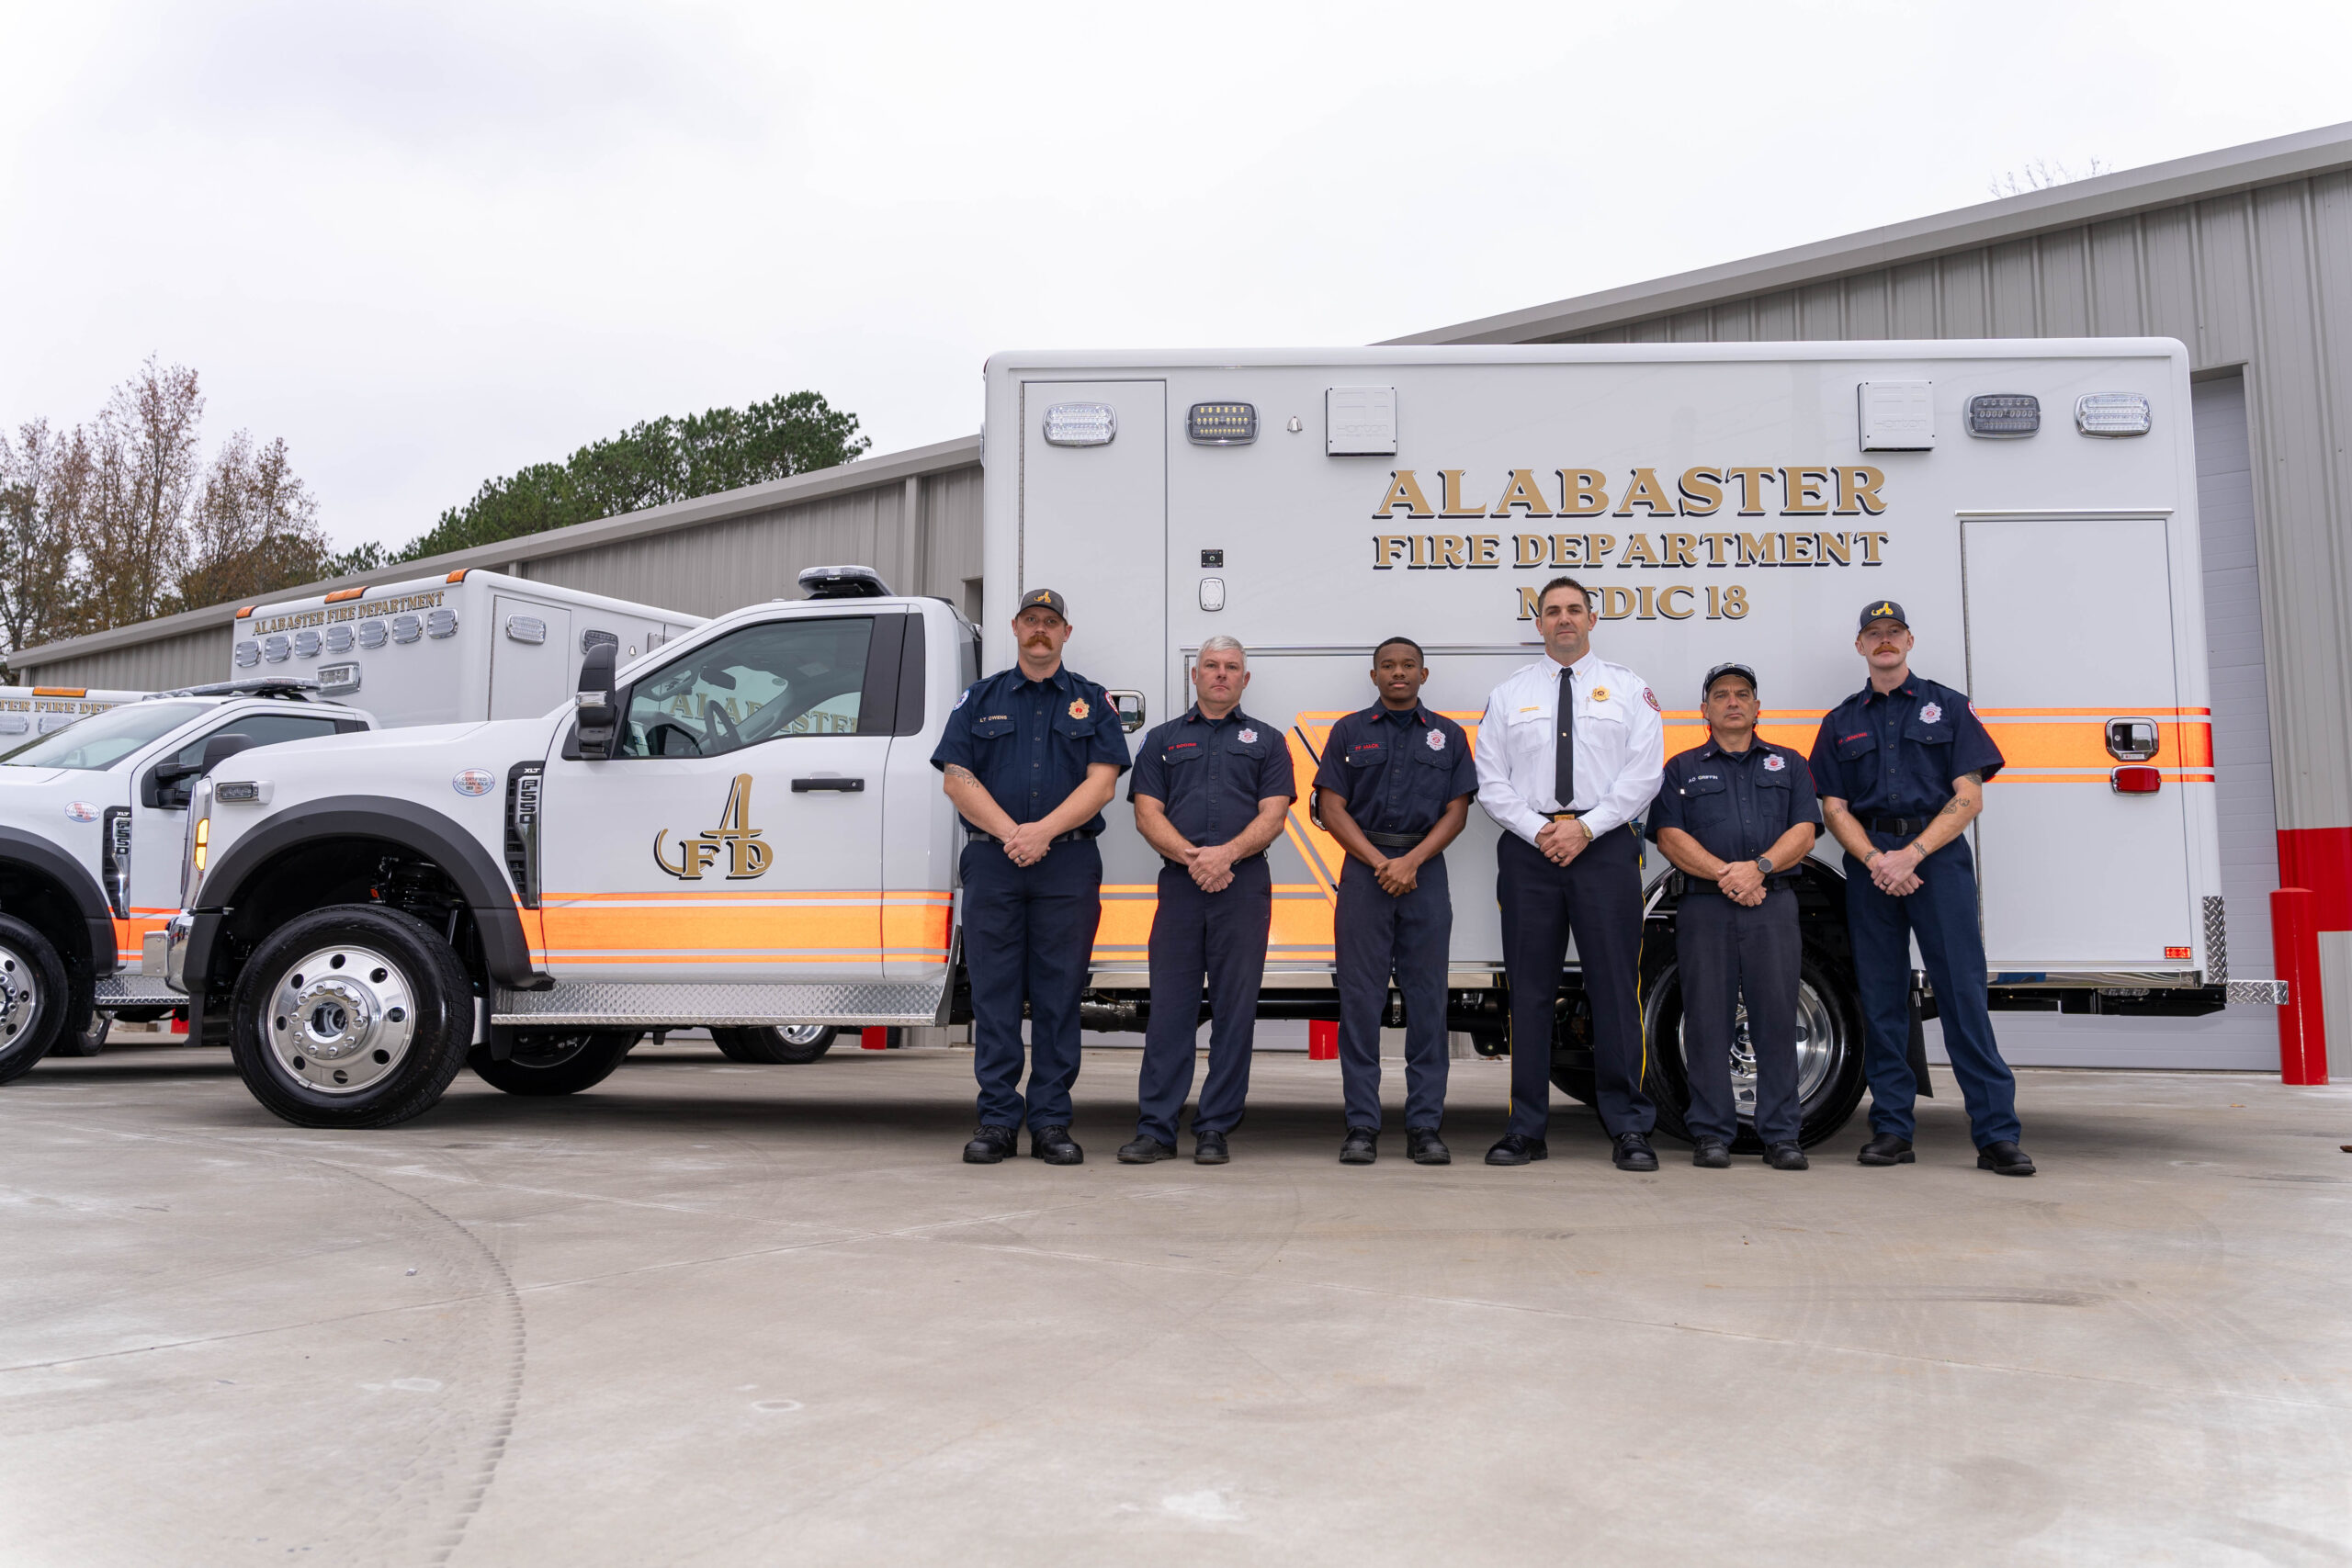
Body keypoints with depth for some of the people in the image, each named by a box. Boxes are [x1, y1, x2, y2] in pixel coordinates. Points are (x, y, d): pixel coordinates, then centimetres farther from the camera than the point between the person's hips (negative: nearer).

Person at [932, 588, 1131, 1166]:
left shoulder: (1092, 702, 12)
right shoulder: (980, 699, 14)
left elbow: (1101, 782, 0)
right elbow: (956, 778, 3)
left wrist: (1042, 831, -12)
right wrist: (1009, 832, -11)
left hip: (1068, 864, 0)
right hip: (992, 862, 1)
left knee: (1059, 994, 1)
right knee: (994, 993, 1)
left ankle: (1051, 1122, 6)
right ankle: (997, 1121, 7)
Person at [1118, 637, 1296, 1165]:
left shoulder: (1266, 741, 14)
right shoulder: (1163, 740, 16)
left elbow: (1273, 815, 2)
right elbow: (1148, 814, 5)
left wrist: (1227, 852, -15)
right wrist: (1191, 856, -11)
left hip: (1244, 885, 0)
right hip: (1179, 884, 1)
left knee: (1235, 1008, 0)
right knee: (1169, 1007, 0)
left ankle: (1215, 1130, 7)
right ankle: (1155, 1130, 4)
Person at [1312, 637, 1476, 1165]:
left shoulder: (1449, 735, 12)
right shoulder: (1350, 731, 10)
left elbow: (1456, 812, 5)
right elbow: (1331, 808, 3)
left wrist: (1412, 862, -10)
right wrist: (1379, 862, -9)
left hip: (1425, 872, 1)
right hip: (1363, 870, -1)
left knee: (1426, 999, 0)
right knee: (1360, 999, -2)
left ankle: (1425, 1127, 6)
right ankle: (1361, 1126, 3)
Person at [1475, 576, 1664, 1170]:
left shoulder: (1628, 690, 9)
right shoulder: (1509, 695, 13)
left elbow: (1643, 774, -1)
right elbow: (1491, 782, 7)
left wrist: (1586, 828, -11)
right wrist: (1539, 831, -7)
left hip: (1605, 846, -1)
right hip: (1528, 848, 1)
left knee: (1615, 985, -2)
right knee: (1529, 988, 2)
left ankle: (1629, 1129, 5)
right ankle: (1526, 1129, 8)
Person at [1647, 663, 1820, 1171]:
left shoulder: (1788, 764, 18)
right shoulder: (1683, 769, 14)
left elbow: (1803, 832, 6)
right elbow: (1669, 836, 2)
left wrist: (1759, 868, -11)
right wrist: (1725, 875, -11)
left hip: (1773, 905, 1)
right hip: (1704, 906, -1)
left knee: (1777, 1018, -1)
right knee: (1708, 1020, -1)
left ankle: (1781, 1135, 5)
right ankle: (1711, 1134, 5)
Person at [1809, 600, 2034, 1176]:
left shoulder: (1947, 706, 10)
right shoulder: (1841, 722, 17)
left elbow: (1968, 798, 2)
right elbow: (1834, 808, 9)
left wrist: (1911, 856, -10)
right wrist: (1875, 860, -9)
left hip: (1938, 855, -2)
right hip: (1870, 863, 2)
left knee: (1963, 989, -9)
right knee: (1881, 995, 2)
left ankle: (1996, 1133, -8)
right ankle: (1891, 1129, 8)